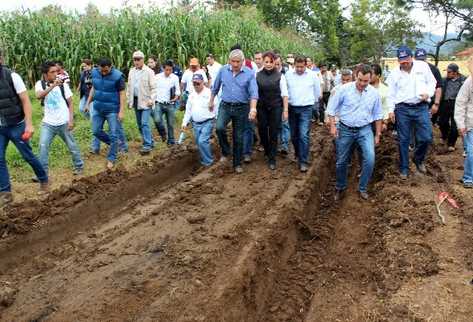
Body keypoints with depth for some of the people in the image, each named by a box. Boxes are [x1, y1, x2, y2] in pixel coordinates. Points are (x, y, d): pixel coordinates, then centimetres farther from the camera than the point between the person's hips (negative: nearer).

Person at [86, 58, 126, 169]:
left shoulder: (118, 76, -16)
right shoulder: (94, 72, 0)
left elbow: (122, 94, -13)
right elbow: (93, 88, 13)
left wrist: (121, 111, -17)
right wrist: (88, 103, 14)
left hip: (113, 110, -6)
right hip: (98, 109, 6)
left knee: (113, 135, 0)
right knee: (96, 131, 12)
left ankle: (111, 158, 14)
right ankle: (113, 144, 34)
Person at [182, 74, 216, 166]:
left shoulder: (209, 93, -9)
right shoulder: (192, 95, 11)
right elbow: (188, 110, 17)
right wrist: (185, 122, 12)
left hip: (207, 122, -7)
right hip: (196, 124, 7)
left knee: (202, 141, -17)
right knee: (199, 143, 10)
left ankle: (208, 161, -2)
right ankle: (204, 160, 26)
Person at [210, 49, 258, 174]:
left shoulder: (249, 73, -8)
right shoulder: (223, 70, 0)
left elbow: (253, 92, -15)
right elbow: (215, 87, 14)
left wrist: (253, 108, -30)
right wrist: (211, 101, 20)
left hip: (241, 108, -1)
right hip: (225, 106, 1)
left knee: (238, 137, 7)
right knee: (219, 128, -25)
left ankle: (237, 163, 22)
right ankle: (225, 151, 1)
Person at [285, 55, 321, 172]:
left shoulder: (312, 75, -3)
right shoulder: (288, 74, -2)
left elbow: (317, 91, 10)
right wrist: (288, 101, 12)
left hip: (306, 109, -2)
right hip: (292, 108, 3)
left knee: (304, 135, -10)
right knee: (294, 135, 12)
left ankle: (303, 161, -6)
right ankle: (298, 154, 35)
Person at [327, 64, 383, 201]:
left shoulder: (374, 93, -3)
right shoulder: (344, 89, -11)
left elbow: (378, 115, 7)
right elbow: (332, 108, -3)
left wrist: (378, 135, 9)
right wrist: (332, 126, -9)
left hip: (365, 130, 1)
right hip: (345, 129, -1)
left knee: (370, 159, -16)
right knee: (341, 162, 8)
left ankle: (363, 188, 5)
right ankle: (340, 188, 32)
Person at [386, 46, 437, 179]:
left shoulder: (423, 66, 2)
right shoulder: (394, 73, 3)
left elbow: (432, 82, 8)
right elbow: (391, 93, 6)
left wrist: (428, 93, -11)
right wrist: (391, 110, -1)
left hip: (421, 108, 0)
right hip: (402, 109, 0)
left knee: (426, 138, -4)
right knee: (403, 140, 5)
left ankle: (418, 159, 25)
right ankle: (404, 168, 16)